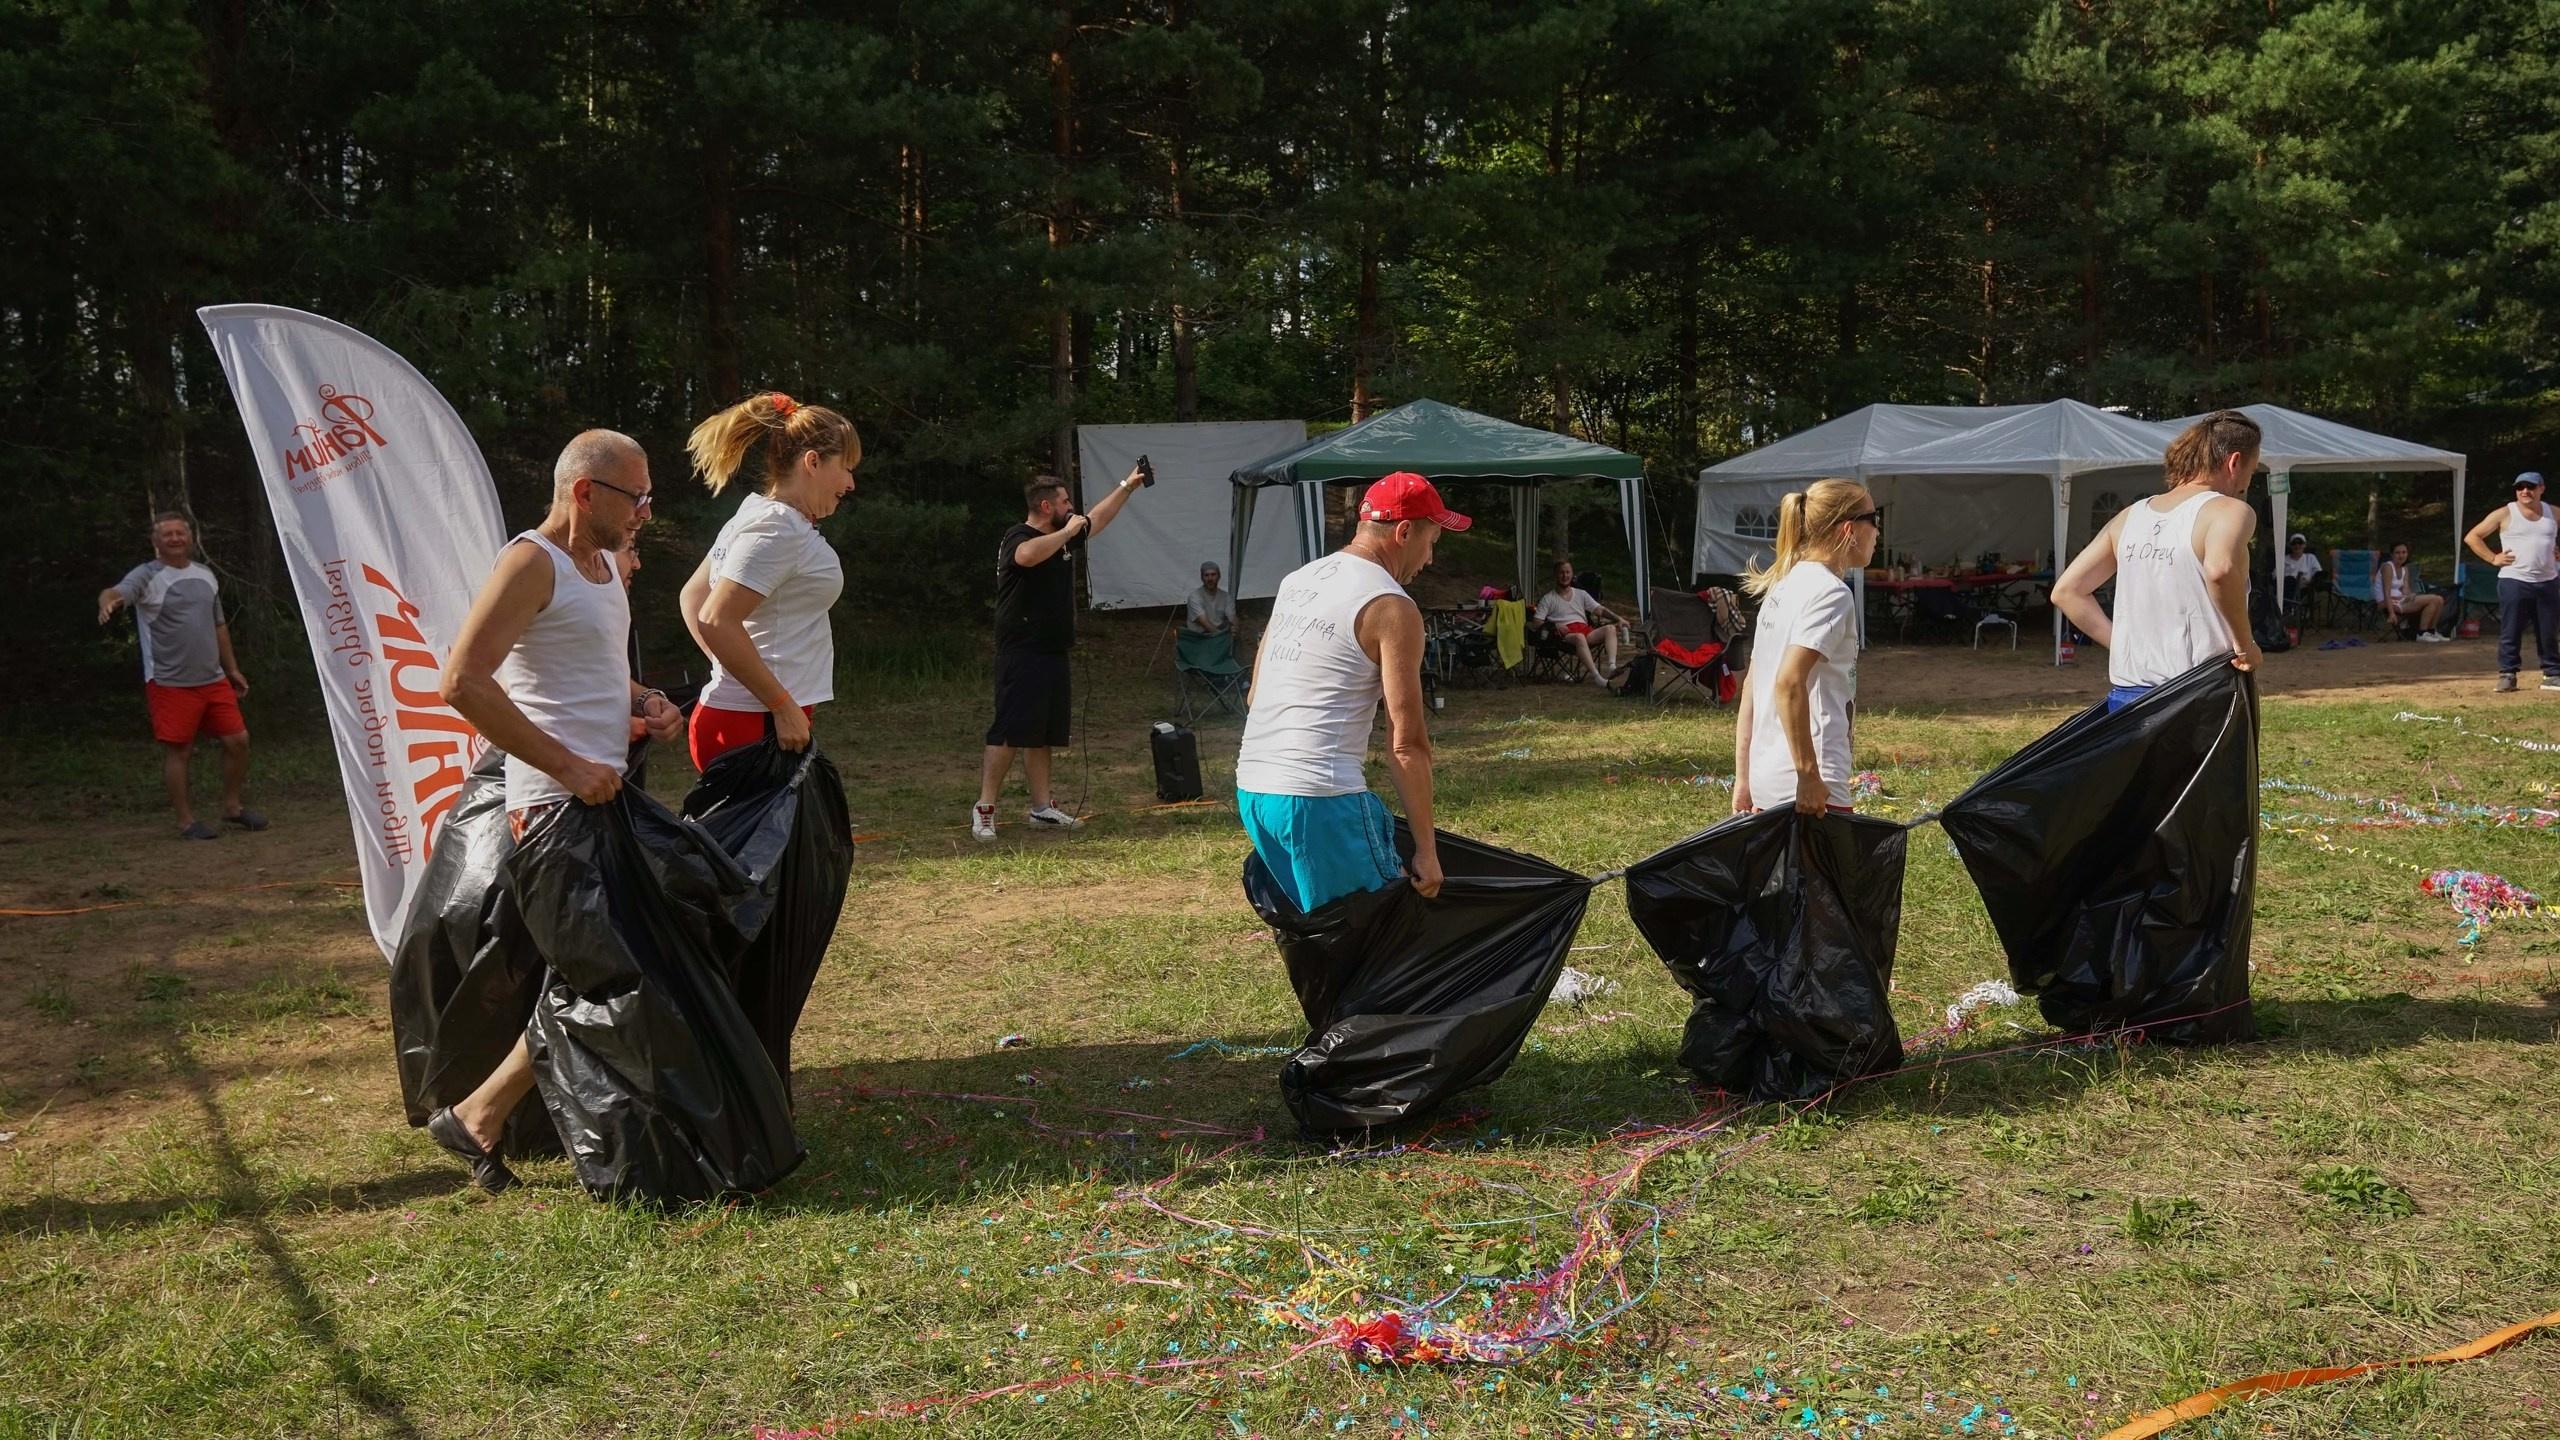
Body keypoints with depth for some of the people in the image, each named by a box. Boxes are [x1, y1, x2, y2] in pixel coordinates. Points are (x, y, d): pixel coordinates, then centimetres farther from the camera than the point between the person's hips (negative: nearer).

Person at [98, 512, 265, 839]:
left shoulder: (205, 575, 13)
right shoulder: (147, 576, -6)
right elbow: (115, 592, -26)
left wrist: (232, 668, 21)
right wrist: (108, 602, -51)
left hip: (214, 680, 6)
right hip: (170, 684, -6)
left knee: (238, 740, 7)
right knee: (177, 750, -2)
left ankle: (233, 807, 23)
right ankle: (186, 821, 7)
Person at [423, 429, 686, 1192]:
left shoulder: (603, 562, 17)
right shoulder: (531, 563, -12)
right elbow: (464, 681, -22)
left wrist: (643, 701, 8)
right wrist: (568, 766, -23)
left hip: (604, 794, 9)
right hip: (557, 805, -9)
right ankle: (477, 1117, 3)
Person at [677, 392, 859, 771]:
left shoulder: (758, 517, 16)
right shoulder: (778, 528, -14)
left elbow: (693, 595, 24)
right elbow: (716, 622, -22)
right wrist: (784, 707, -18)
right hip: (755, 727, -10)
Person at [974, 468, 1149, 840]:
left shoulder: (1061, 535, 14)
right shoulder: (1018, 538, -13)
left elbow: (1096, 520, 31)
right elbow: (1027, 555, -39)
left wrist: (1127, 486, 29)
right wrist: (1067, 532, -26)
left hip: (1052, 653, 9)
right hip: (1021, 656, -9)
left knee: (1042, 734, 11)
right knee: (1009, 732, -11)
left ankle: (1042, 809, 15)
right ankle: (984, 809, -8)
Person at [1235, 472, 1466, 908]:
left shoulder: (1296, 582, 17)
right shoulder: (1392, 607, -7)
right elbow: (1406, 743, -11)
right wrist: (1426, 849, -6)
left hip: (1251, 789, 8)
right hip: (1321, 797, -8)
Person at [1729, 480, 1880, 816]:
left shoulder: (1784, 587, 16)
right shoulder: (1831, 592, -11)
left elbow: (1751, 685, 18)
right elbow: (1789, 682, -23)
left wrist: (1743, 778, 20)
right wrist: (1809, 776, -20)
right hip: (1809, 790, -9)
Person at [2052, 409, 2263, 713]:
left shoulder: (2130, 516, 13)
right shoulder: (2230, 511, -7)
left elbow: (2066, 591, 13)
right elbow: (2220, 569, -30)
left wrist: (2125, 647, 12)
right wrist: (2244, 646, -18)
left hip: (2125, 698, 7)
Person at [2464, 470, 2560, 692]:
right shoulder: (2505, 514, -1)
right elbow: (2471, 537, 0)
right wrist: (2493, 558, -6)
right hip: (2514, 582, -3)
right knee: (2510, 632, -2)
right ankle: (2507, 674, 5)